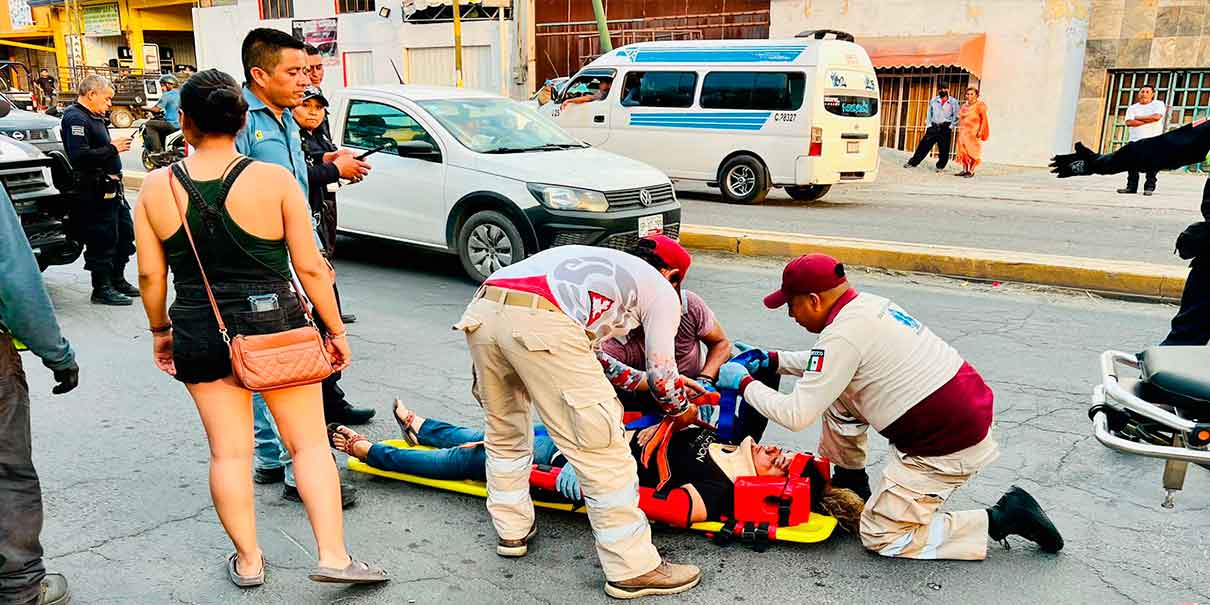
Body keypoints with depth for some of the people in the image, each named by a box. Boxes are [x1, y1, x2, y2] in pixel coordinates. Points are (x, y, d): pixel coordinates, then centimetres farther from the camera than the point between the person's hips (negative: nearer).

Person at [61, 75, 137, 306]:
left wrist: (116, 145, 5)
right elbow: (80, 156, -25)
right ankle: (102, 289, 5)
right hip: (95, 190, -10)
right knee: (102, 239, -4)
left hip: (111, 187, 10)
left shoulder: (94, 117, 18)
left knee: (125, 233, 16)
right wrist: (113, 148, -19)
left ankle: (117, 280, 28)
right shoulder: (76, 118, -14)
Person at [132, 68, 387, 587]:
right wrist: (336, 330, 1)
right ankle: (333, 556, 8)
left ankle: (247, 561, 25)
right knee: (309, 444, 9)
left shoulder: (156, 187, -3)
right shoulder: (274, 179, -11)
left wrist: (160, 331, 17)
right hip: (275, 327, -2)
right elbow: (309, 267, -10)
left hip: (200, 335, 3)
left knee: (229, 452, 13)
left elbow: (150, 275, 2)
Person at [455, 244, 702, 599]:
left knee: (504, 434, 27)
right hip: (538, 323, -7)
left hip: (480, 312, 8)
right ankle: (632, 569, 9)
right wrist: (682, 411, 39)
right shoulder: (663, 291, 23)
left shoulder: (592, 265, 41)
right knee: (601, 449, 1)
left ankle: (512, 530, 39)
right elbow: (661, 371, 21)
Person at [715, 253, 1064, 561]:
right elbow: (828, 366, 26)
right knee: (837, 393, 14)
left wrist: (744, 383, -7)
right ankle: (850, 483, 29)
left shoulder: (843, 334, -22)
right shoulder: (867, 304, 6)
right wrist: (775, 361, 18)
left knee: (880, 537, 3)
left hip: (947, 446, -9)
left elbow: (796, 416, -20)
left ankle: (1002, 519, 4)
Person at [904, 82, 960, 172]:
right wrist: (928, 125, 4)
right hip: (933, 127, 1)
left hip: (945, 128, -1)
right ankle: (913, 162, 2)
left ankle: (940, 166, 15)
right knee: (924, 145, -2)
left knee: (943, 149, 2)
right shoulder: (933, 100, 9)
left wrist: (951, 127, -4)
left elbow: (956, 116, 4)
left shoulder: (953, 102, 2)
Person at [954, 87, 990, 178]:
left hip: (974, 132, -6)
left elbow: (984, 119, -8)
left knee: (973, 151, -5)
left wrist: (980, 131, -16)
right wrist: (959, 129, 13)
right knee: (963, 151, 5)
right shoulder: (964, 106, 14)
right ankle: (965, 170, 12)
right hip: (963, 132, 6)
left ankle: (971, 171, -1)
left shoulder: (980, 105, -4)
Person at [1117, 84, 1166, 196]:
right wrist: (1148, 121, -6)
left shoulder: (1158, 104, 8)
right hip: (1135, 140, 3)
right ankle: (1131, 186, 5)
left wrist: (1138, 118, -4)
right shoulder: (1132, 107, 16)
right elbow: (1129, 122, -2)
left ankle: (1149, 187, -2)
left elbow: (1157, 117, -13)